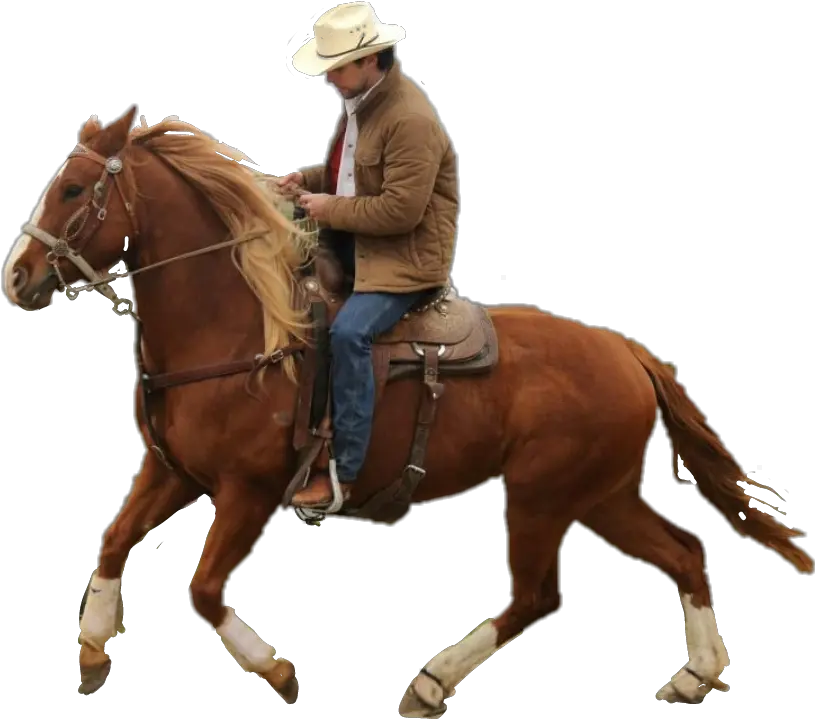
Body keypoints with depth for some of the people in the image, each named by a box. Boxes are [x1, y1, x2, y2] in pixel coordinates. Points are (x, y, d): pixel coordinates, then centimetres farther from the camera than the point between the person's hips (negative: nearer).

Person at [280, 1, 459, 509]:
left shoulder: (410, 120, -24)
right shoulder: (362, 100, 7)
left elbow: (401, 210, -27)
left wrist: (333, 209, -18)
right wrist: (310, 181, 7)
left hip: (408, 254, -10)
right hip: (357, 241, 10)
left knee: (348, 332, -28)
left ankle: (343, 472, -23)